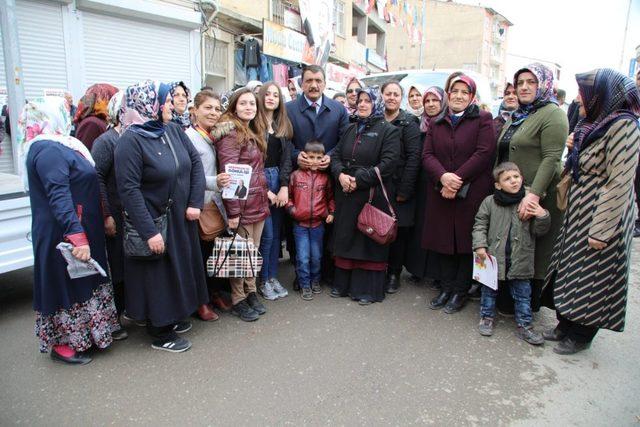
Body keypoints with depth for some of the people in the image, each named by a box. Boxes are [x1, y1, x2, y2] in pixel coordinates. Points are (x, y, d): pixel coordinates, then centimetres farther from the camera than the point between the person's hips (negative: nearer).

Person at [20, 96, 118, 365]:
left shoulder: (54, 146, 13)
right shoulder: (48, 150, -20)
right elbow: (59, 197, -29)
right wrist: (77, 236, -34)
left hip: (81, 231, 10)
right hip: (64, 235, -10)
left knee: (82, 282, 19)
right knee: (68, 284, 3)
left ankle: (84, 333, 34)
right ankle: (62, 344, 20)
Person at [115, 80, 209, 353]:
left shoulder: (173, 130, 2)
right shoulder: (131, 140, -17)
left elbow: (196, 162, 3)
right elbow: (128, 189, -21)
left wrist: (195, 203, -8)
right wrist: (150, 232, -24)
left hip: (181, 218, 7)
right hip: (152, 220, -7)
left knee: (180, 268, 18)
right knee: (157, 274, 6)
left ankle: (173, 317, 39)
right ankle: (160, 333, 24)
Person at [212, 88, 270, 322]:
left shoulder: (254, 132, 15)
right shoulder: (231, 133, -13)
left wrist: (265, 192, 13)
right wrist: (233, 210, -21)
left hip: (258, 203, 8)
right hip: (242, 204, -8)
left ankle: (251, 292, 30)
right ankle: (238, 300, 20)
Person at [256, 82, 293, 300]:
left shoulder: (283, 125, 12)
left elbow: (286, 157, 5)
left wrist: (284, 186, -7)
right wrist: (264, 190, -11)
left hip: (279, 180, 5)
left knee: (276, 232, 9)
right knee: (267, 233, -3)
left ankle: (273, 277, 22)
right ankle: (264, 280, 13)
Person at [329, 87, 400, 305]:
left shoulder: (389, 130, -2)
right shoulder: (351, 129, 16)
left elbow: (388, 163, -14)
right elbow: (336, 155, 12)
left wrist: (358, 180, -17)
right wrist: (340, 174, -10)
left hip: (373, 195, -5)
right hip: (346, 194, 6)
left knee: (369, 240, 0)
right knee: (345, 237, 9)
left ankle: (368, 288, 11)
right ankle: (343, 283, 22)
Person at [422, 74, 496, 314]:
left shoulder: (483, 120, 3)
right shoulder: (436, 124, 15)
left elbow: (484, 153, -9)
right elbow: (427, 155, 4)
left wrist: (457, 179, -16)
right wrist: (443, 176, -15)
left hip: (472, 193, -3)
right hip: (440, 193, 4)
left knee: (466, 239, 2)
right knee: (443, 239, 6)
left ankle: (460, 291, 13)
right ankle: (447, 287, 18)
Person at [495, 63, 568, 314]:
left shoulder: (552, 114, -8)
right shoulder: (516, 117, 18)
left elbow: (551, 158, -18)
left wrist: (534, 194, -25)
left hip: (538, 197, -8)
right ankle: (507, 299, 24)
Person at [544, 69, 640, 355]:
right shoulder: (593, 124, 10)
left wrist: (601, 230, -23)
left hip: (602, 216, -9)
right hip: (579, 213, 9)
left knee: (592, 278, 5)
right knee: (569, 270, 15)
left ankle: (580, 336, 21)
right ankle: (565, 325, 31)